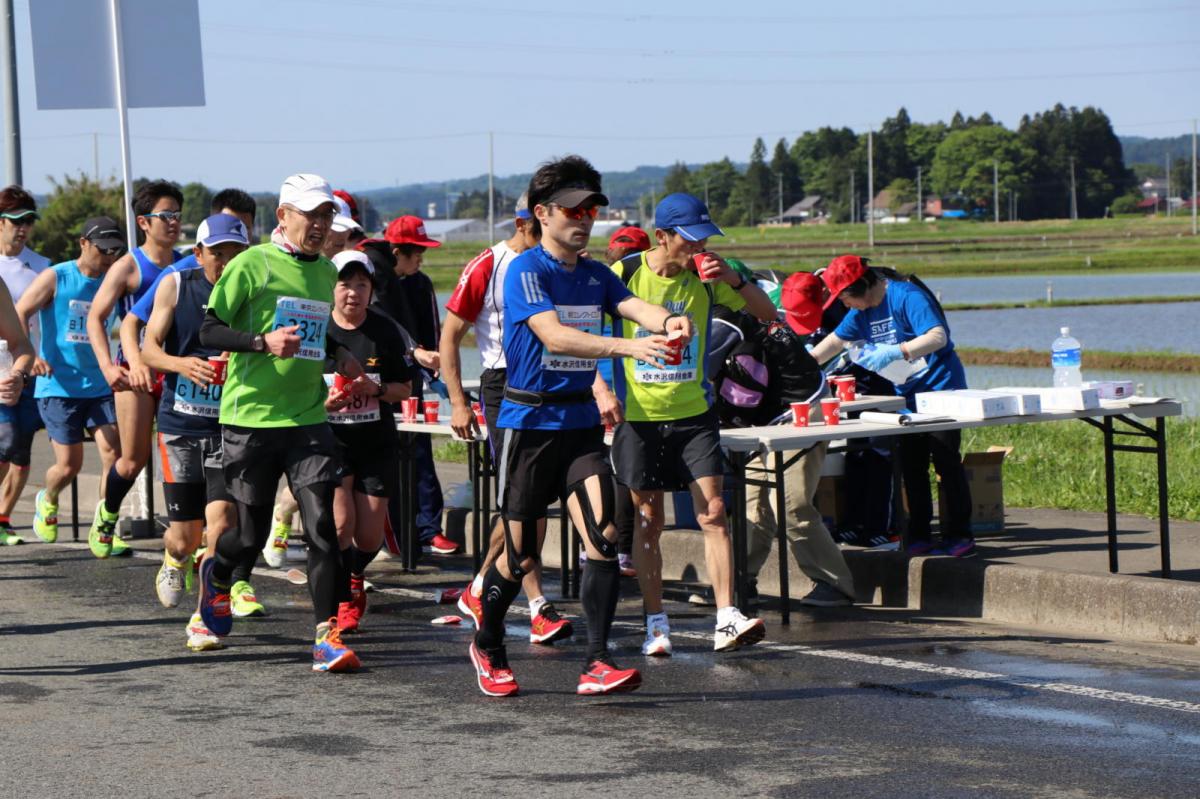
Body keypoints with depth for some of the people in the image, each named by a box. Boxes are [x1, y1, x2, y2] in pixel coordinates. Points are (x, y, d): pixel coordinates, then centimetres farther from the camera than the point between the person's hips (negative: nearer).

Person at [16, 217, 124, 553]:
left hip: (100, 386, 3)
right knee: (69, 465, -2)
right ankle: (47, 501, 33)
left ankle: (103, 528, 1)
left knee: (113, 451, -13)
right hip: (59, 386, -3)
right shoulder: (55, 279, -4)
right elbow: (18, 314, -7)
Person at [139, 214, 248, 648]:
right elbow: (149, 348, -1)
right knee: (186, 535, 6)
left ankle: (204, 618, -5)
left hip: (229, 426, 0)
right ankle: (175, 559, 45)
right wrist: (180, 363, -21)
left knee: (221, 516, -17)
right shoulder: (176, 286, -1)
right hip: (179, 424, 0)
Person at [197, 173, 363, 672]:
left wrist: (338, 359, 10)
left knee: (321, 523, -10)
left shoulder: (325, 272, 12)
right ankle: (216, 573, 40)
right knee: (251, 533, 5)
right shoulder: (251, 265, -7)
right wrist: (263, 341, -23)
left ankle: (328, 635, -10)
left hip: (307, 418, 4)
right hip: (250, 419, -4)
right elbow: (209, 331, -9)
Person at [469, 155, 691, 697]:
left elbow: (635, 307, -9)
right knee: (522, 554, 4)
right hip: (530, 424, -5)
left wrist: (666, 322, -33)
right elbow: (554, 334, -26)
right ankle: (487, 647, 30)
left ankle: (597, 663, -13)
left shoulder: (596, 275, 10)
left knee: (603, 534, -14)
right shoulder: (525, 271, -10)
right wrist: (627, 347, -38)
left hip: (581, 424, 5)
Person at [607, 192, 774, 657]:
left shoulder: (706, 276, 0)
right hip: (639, 414, -1)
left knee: (713, 513, -9)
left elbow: (768, 314, 1)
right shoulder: (624, 275, -6)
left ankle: (727, 620, -10)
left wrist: (734, 281, -16)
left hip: (694, 412, 1)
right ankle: (656, 623, 15)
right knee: (648, 522, 5)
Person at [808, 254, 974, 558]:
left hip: (940, 390, -8)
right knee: (912, 467, 6)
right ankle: (920, 536, 10)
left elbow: (938, 337, -29)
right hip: (906, 394, 8)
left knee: (946, 462, -6)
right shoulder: (861, 312, 9)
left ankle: (959, 535, -1)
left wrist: (894, 352, -36)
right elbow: (835, 341, 22)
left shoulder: (906, 296, -18)